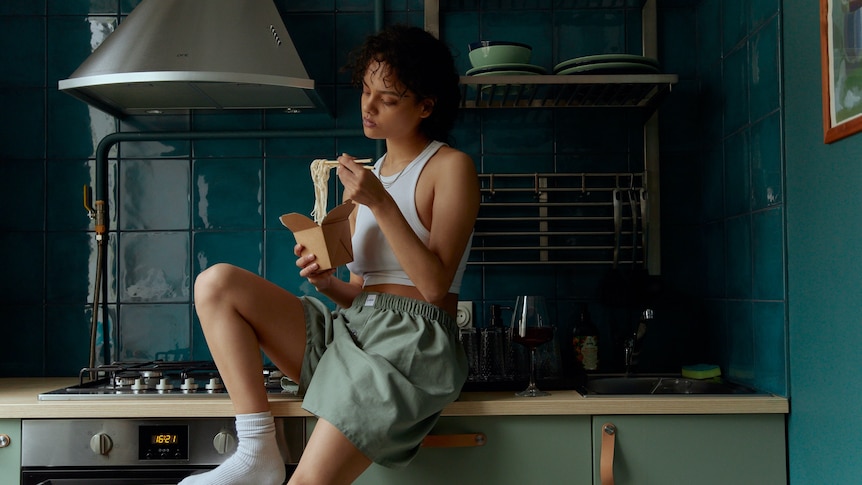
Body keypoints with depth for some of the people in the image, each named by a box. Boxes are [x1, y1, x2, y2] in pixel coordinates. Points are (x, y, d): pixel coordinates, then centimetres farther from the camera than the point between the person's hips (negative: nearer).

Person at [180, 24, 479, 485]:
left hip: (413, 343, -7)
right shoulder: (364, 179, 19)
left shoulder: (451, 167, 0)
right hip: (348, 329, 7)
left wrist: (380, 204, -16)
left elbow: (435, 285, -10)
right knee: (216, 283, -9)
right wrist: (326, 280, -4)